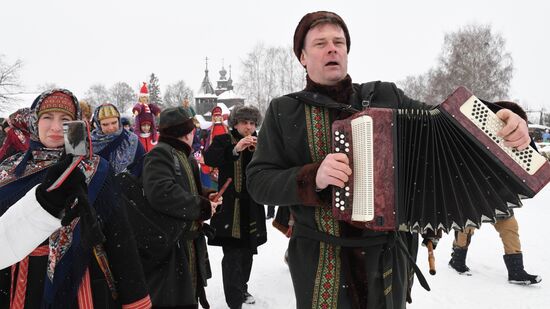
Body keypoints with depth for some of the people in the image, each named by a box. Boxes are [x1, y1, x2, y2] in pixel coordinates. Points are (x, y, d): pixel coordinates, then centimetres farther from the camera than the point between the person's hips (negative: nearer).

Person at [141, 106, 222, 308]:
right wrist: (202, 207, -22)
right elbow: (161, 193, -32)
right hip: (168, 248, -10)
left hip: (189, 245, 10)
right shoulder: (159, 154, -17)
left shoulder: (185, 156, 16)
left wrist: (207, 196, 1)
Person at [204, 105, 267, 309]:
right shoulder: (223, 140, 0)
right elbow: (209, 158, -20)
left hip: (252, 207, 5)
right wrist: (235, 149, -31)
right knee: (232, 255, -11)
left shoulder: (259, 143, 11)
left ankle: (242, 289, 35)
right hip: (229, 206, -4)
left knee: (248, 251, 15)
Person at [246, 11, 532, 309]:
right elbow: (258, 182, -6)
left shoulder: (385, 95, 3)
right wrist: (313, 177, -24)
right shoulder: (282, 111, -2)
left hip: (388, 255, 3)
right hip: (319, 262, -2)